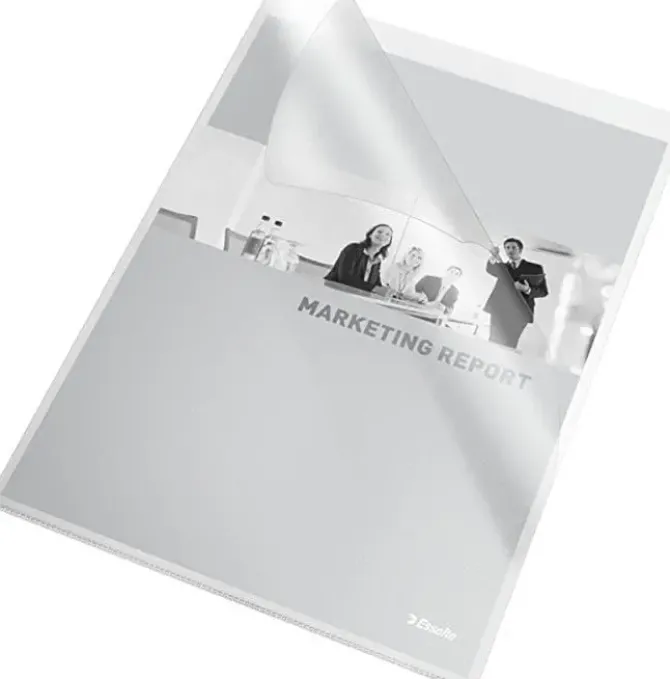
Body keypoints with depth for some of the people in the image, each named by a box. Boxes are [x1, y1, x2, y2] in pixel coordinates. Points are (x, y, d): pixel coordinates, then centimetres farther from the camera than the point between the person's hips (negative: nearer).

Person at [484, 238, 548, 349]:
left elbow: (544, 291, 6)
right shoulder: (502, 267, 17)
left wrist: (528, 290, -14)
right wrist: (493, 258, -27)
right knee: (495, 342, -5)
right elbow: (490, 270, -6)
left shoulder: (535, 268, 9)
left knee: (509, 345, -14)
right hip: (500, 311, 3)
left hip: (521, 313, -3)